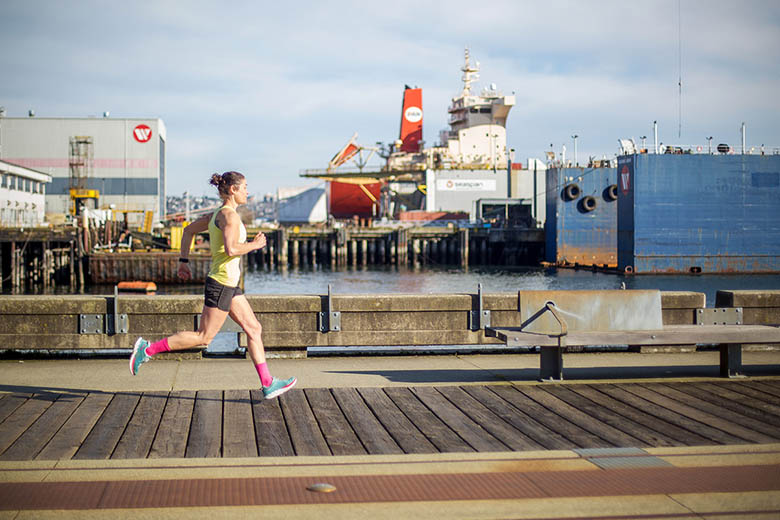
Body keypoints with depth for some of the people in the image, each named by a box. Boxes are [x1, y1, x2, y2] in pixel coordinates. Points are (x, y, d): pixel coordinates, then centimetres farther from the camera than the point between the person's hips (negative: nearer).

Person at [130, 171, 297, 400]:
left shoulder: (216, 214, 13)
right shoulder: (230, 215, -15)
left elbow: (188, 230, 21)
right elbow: (231, 249, -27)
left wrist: (183, 261, 22)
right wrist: (255, 245, -11)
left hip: (229, 285, 10)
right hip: (222, 283, -10)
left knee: (254, 329, 8)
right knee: (203, 337, -2)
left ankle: (268, 384, 9)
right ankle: (148, 349, 3)